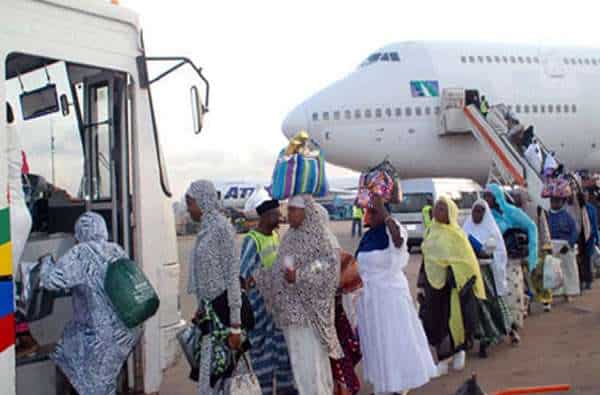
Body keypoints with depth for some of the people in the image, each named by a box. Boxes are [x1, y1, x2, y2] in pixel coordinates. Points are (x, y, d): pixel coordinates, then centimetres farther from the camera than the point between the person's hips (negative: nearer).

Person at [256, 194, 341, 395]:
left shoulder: (317, 235, -8)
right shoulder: (290, 237, 14)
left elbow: (331, 263, -19)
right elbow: (280, 271, 17)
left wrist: (299, 276, -26)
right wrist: (257, 277, 6)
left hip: (309, 307, -7)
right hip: (291, 309, 7)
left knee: (309, 358, -7)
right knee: (300, 357, 12)